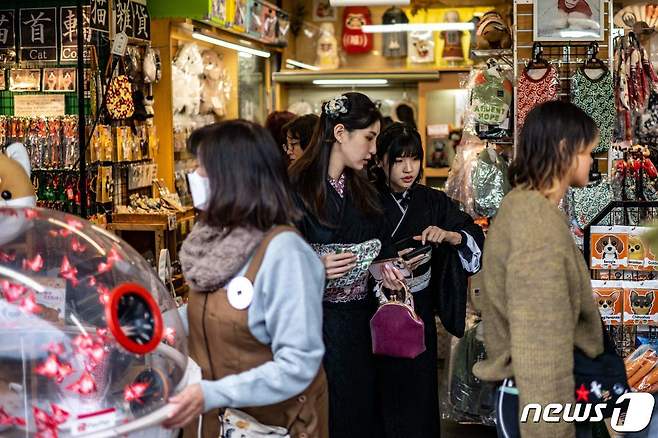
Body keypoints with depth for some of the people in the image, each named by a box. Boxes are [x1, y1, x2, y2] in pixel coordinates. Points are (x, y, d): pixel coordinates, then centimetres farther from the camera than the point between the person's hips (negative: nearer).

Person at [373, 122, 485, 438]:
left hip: (419, 309, 3)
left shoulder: (433, 202, 3)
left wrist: (447, 235, -13)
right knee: (385, 392, 3)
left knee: (420, 390, 10)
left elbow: (476, 237, 5)